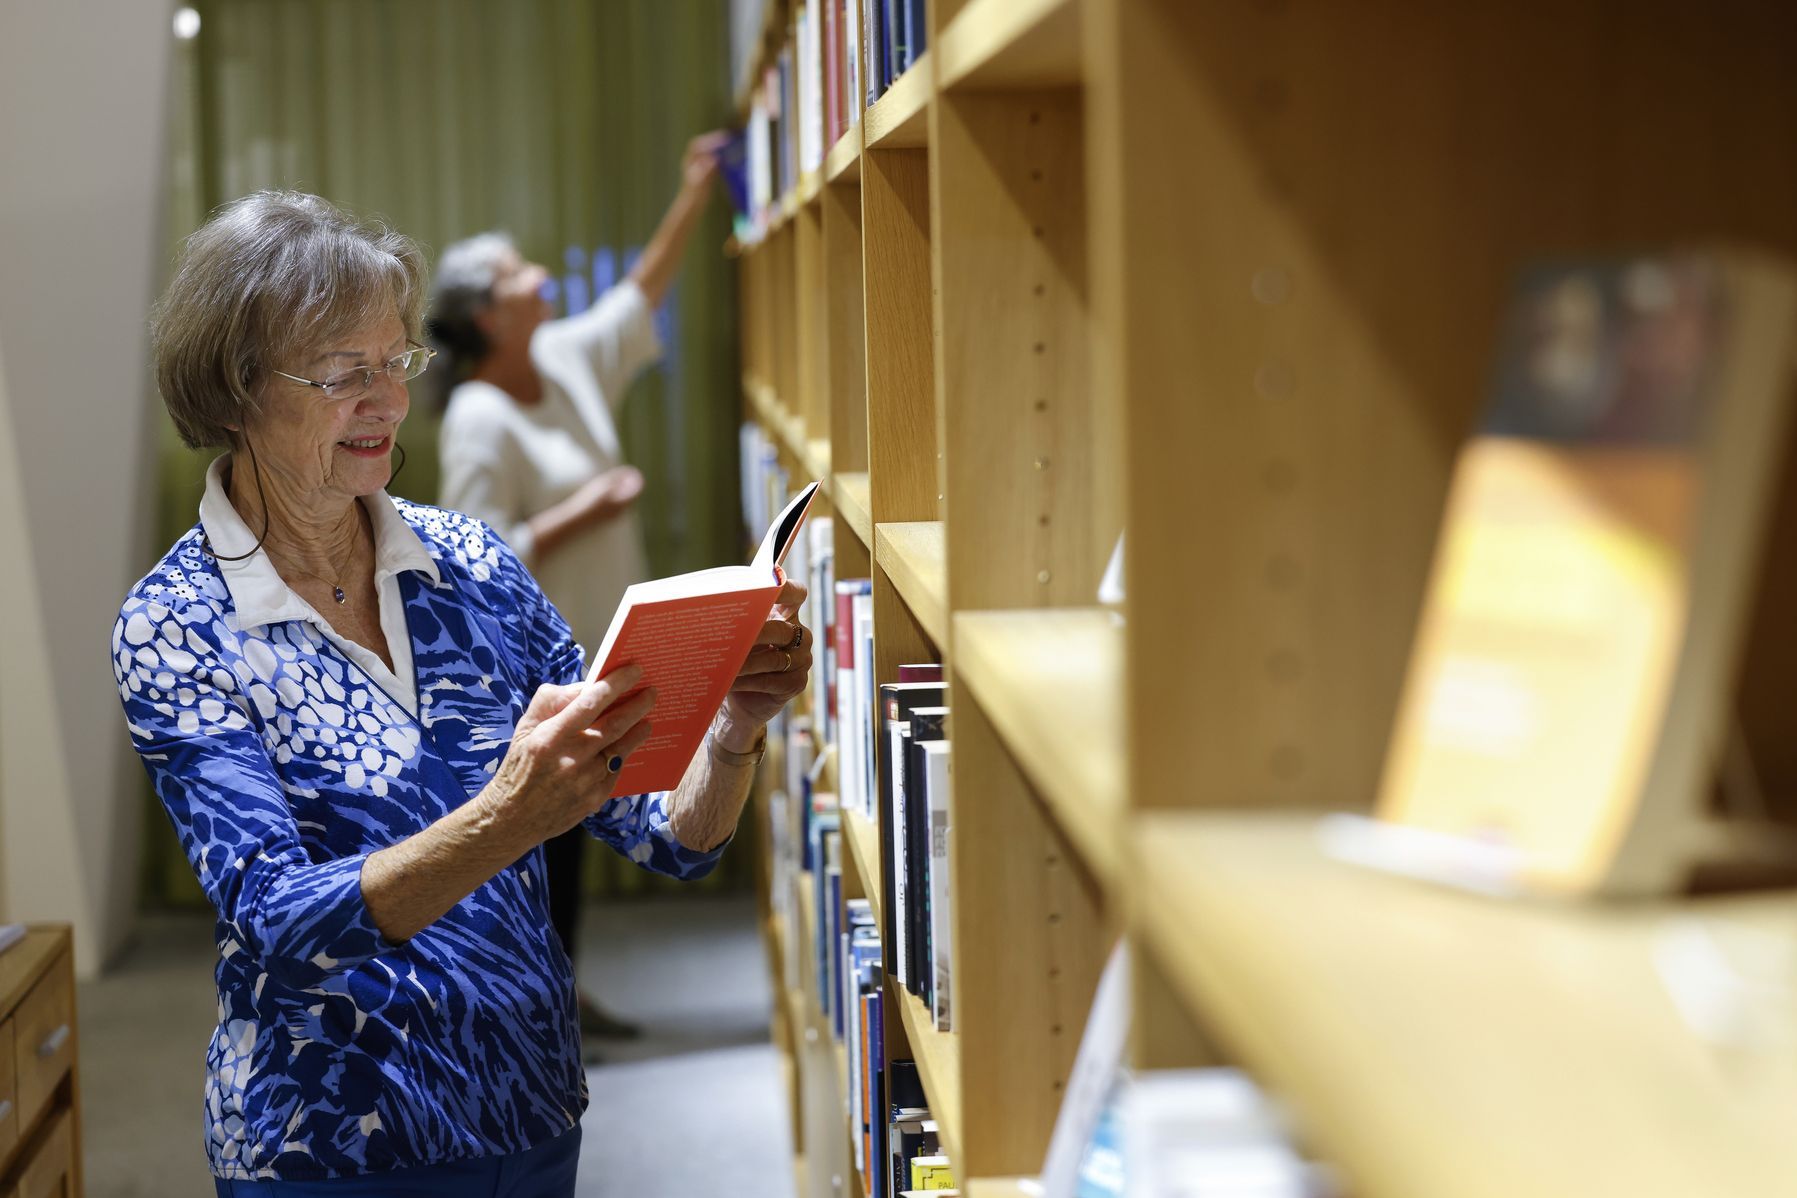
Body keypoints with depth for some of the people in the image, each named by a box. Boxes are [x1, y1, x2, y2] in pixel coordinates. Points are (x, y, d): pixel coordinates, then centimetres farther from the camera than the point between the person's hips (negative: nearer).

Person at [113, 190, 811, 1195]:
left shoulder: (469, 562, -1)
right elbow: (278, 918, -23)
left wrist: (734, 727, -22)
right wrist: (506, 820, -38)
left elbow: (671, 840, -1)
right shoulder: (175, 630, -13)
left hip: (536, 1117, 4)